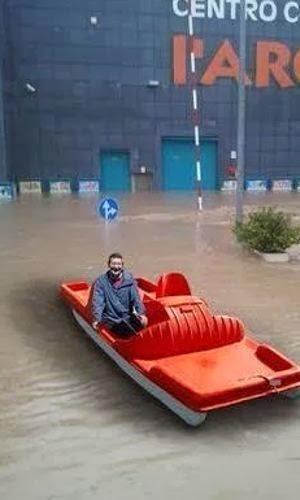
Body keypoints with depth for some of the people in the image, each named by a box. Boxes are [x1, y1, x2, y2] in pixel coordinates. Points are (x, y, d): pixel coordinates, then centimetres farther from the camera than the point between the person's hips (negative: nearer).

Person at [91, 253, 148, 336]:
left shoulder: (129, 279, 5)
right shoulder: (101, 281, 1)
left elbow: (136, 298, -4)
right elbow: (97, 301, -8)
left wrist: (141, 313, -21)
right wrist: (96, 319, -25)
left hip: (127, 317, 2)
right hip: (111, 319, -2)